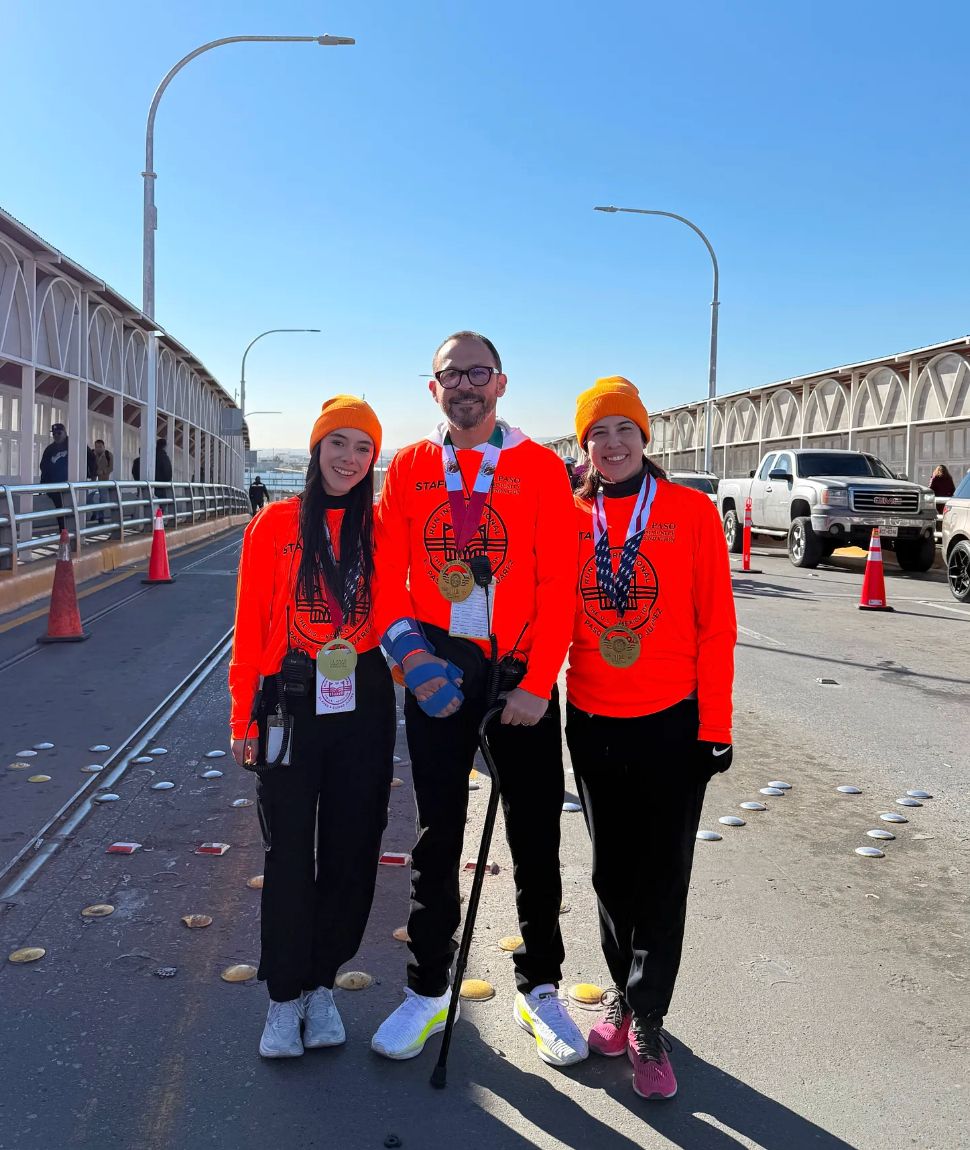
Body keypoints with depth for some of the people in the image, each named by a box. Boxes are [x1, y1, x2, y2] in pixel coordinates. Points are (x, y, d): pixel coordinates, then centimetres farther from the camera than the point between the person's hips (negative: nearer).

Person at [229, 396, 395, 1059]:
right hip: (291, 706, -2)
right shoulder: (276, 524, -1)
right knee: (290, 854, 4)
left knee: (351, 850, 9)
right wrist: (244, 717, -1)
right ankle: (285, 997, 21)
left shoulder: (381, 526, 3)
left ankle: (321, 985, 28)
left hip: (362, 706, 2)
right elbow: (252, 627, 0)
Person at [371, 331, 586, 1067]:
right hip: (439, 674, 1)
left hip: (522, 675, -1)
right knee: (437, 836, 11)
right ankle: (429, 990, 26)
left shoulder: (540, 468, -3)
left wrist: (538, 682, -12)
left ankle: (540, 989, 27)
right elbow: (391, 573, 1)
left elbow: (558, 584, -6)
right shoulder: (409, 468, 4)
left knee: (536, 840, 9)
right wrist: (409, 649, -16)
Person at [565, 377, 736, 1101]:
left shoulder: (692, 511, -5)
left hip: (672, 722, -3)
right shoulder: (569, 518, 2)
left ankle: (647, 1021, 18)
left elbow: (715, 625, -5)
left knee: (662, 879, 4)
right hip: (593, 723, 3)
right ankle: (624, 993, 35)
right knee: (611, 872, 15)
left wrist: (715, 725, -7)